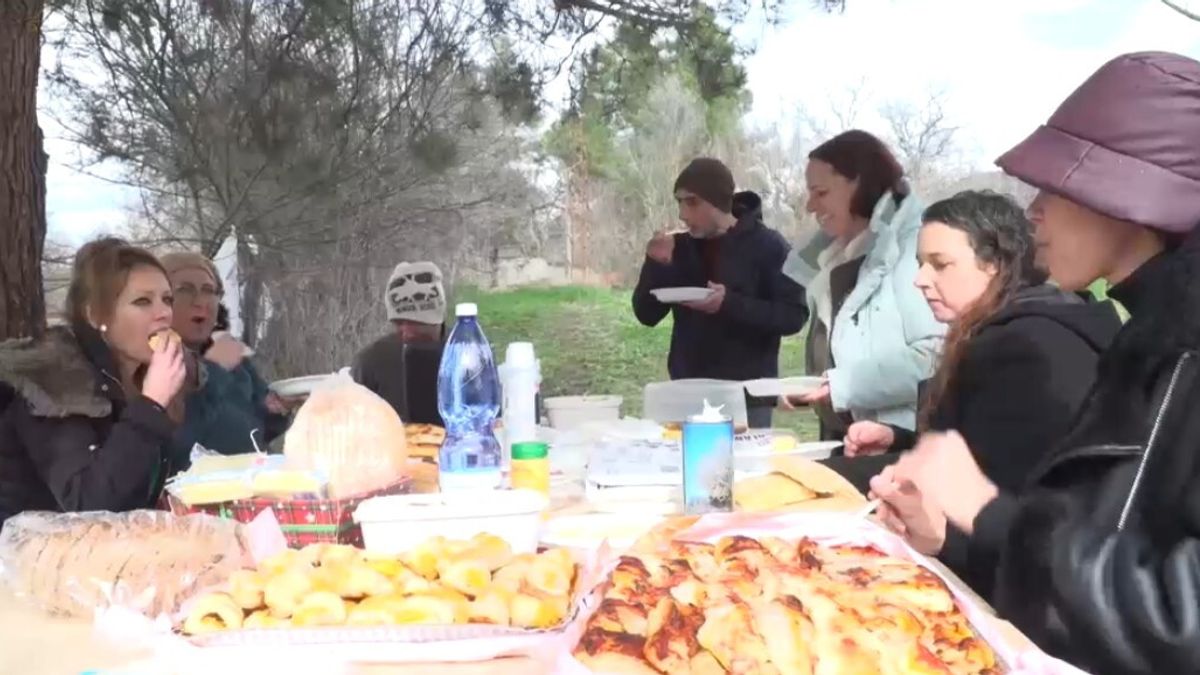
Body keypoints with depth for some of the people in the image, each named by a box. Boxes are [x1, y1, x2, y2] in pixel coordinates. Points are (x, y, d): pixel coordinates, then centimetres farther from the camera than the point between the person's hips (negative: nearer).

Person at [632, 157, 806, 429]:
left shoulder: (767, 246, -5)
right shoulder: (680, 248, 8)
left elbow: (794, 316, -11)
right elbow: (647, 315, 6)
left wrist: (730, 304, -23)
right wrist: (656, 265, -10)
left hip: (747, 398, -4)